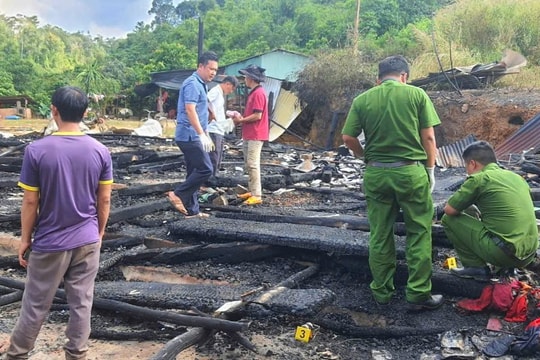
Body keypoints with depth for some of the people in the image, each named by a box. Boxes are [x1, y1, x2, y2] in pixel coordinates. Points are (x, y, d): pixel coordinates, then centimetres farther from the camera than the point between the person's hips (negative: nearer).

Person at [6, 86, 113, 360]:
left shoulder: (36, 150, -15)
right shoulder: (100, 151, -7)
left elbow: (30, 202, -10)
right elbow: (105, 200, -1)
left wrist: (25, 239, 3)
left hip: (50, 243, -2)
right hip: (87, 240, 2)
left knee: (36, 305, 14)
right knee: (81, 303, 13)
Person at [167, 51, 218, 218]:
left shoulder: (201, 84, 18)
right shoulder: (193, 83, -13)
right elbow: (190, 110, -23)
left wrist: (206, 135, 25)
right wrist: (202, 134, -27)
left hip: (192, 136, 10)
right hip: (190, 136, -10)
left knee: (194, 172, 11)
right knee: (205, 169, -12)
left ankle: (192, 210, 15)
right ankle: (178, 195, -4)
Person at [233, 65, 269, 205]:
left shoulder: (258, 93, -15)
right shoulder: (253, 92, 17)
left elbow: (257, 116, -20)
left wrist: (241, 120, -10)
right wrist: (241, 118, 6)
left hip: (255, 136, -10)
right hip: (249, 135, 10)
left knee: (253, 165, -10)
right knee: (248, 164, 13)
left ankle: (257, 195, -9)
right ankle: (252, 191, 21)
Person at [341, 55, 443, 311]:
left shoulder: (362, 99, 2)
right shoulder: (416, 94, -2)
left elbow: (348, 138, 0)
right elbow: (428, 137, -3)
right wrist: (430, 169, 7)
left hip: (376, 173, 2)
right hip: (410, 171, -2)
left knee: (380, 235, 11)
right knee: (419, 234, 8)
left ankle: (382, 291, 22)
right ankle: (418, 295, 13)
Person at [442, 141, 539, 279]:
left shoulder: (479, 178, -6)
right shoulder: (516, 177, 15)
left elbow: (449, 210, -2)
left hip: (504, 253, -7)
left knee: (449, 219, 4)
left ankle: (476, 267, 5)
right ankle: (507, 268, 18)